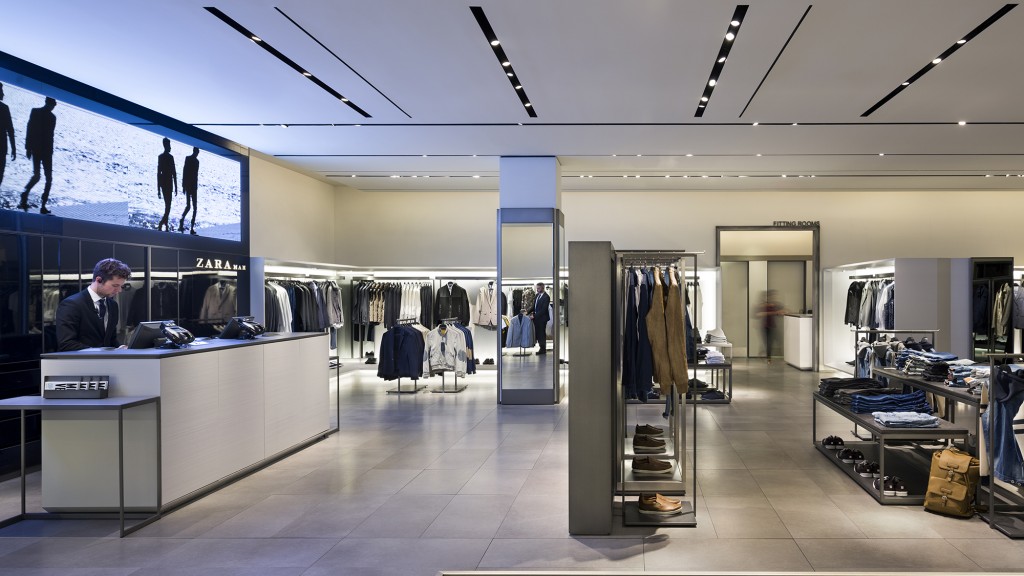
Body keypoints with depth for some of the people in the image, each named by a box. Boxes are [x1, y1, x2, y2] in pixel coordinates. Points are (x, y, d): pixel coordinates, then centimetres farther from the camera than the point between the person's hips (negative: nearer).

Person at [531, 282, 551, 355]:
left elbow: (543, 309, -19)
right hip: (536, 317, 7)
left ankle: (543, 350, 12)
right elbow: (534, 305, 14)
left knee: (542, 334, 2)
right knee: (537, 333, 10)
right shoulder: (537, 295, 9)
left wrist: (535, 316, -20)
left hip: (542, 318, -7)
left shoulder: (546, 297, -16)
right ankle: (542, 348, 21)